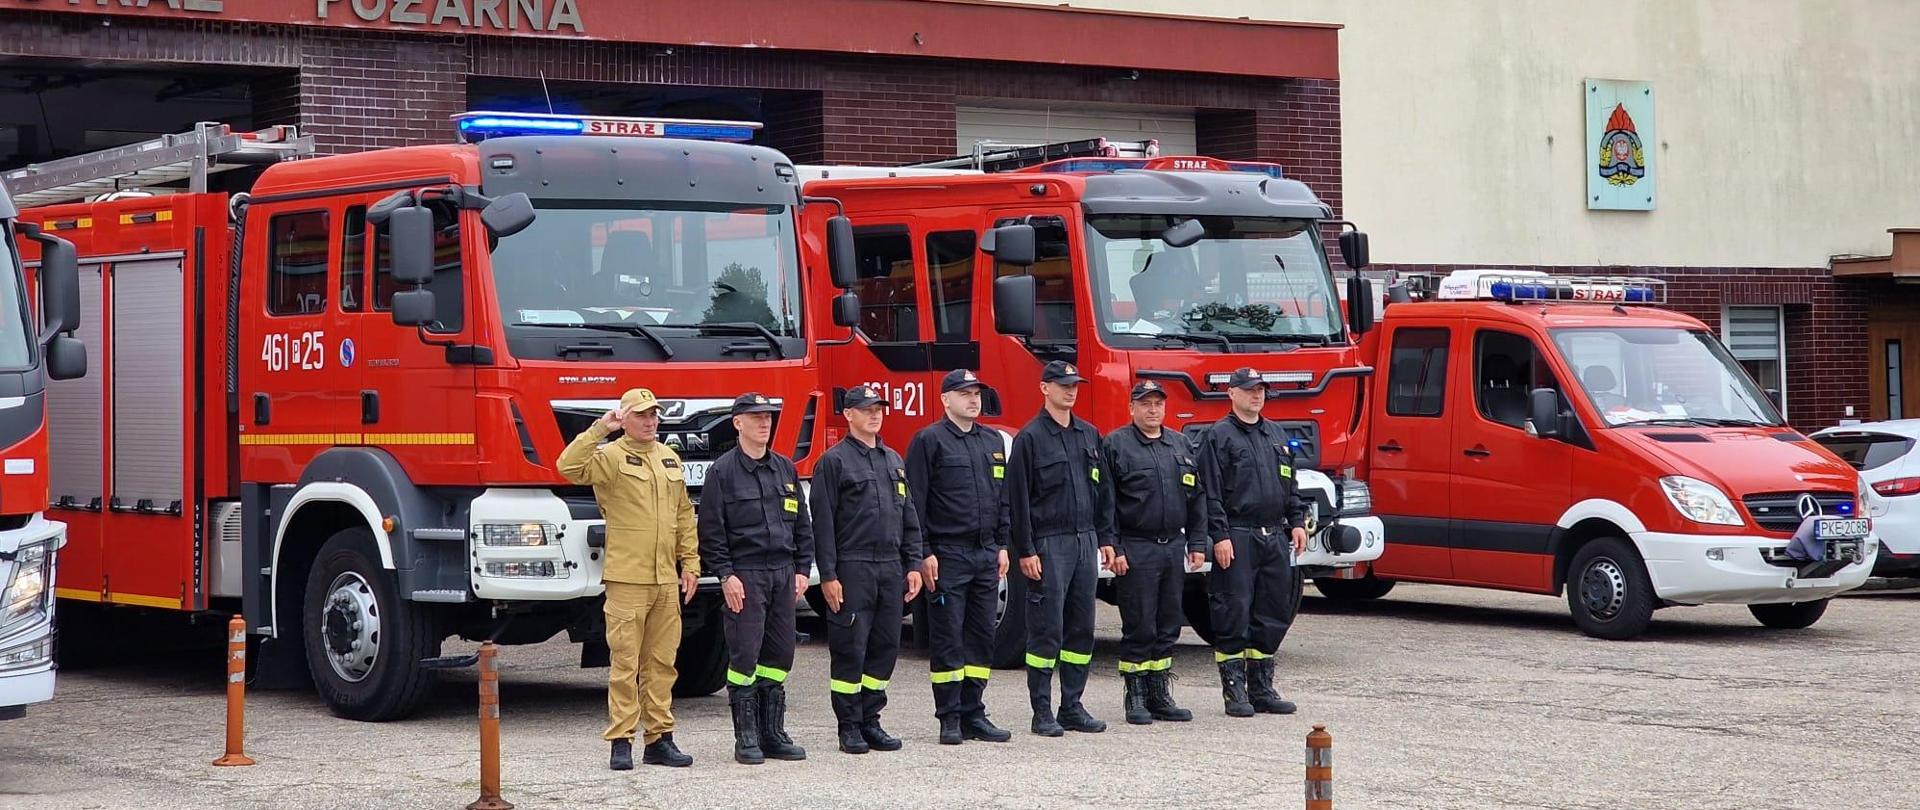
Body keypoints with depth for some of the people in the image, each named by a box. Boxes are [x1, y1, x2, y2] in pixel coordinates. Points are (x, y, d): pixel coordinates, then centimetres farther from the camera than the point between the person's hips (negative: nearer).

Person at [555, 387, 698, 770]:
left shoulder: (671, 459, 16)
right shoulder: (611, 457, -3)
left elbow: (685, 515, 19)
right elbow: (569, 467, -22)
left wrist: (690, 564, 14)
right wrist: (600, 429, -23)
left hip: (666, 580, 6)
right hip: (627, 578, -6)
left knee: (662, 662, 8)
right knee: (625, 663, -4)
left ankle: (660, 738, 14)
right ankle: (621, 742, -1)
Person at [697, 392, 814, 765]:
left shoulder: (785, 468, 14)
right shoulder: (723, 471, -3)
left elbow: (802, 523, 17)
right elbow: (711, 529, -6)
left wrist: (802, 569, 9)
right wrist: (725, 575, -12)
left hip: (783, 574, 6)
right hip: (744, 576, -5)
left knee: (779, 655, 7)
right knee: (745, 656, -5)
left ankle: (773, 733, 13)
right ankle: (746, 738, 0)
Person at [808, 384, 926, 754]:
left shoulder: (893, 461, 17)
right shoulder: (834, 461, -3)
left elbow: (908, 516, 19)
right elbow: (823, 521, -7)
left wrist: (913, 564, 11)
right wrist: (828, 575, -13)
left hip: (891, 568, 6)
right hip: (852, 568, -6)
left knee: (885, 647, 7)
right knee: (850, 650, -3)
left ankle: (870, 720, 15)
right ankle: (849, 727, 3)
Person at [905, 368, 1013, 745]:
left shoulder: (992, 442, 15)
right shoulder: (930, 440, -5)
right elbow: (915, 500, -8)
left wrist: (1002, 546, 13)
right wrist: (923, 554, -13)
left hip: (986, 555, 6)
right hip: (947, 555, -6)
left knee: (982, 637, 7)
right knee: (948, 639, -2)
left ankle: (973, 714, 13)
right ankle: (950, 718, 2)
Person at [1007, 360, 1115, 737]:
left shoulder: (1089, 435, 13)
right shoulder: (1030, 438, -6)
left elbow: (1103, 490, 17)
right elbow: (1018, 499, -9)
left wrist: (1105, 538, 11)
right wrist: (1025, 551, -13)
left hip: (1085, 542, 6)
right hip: (1048, 546, -6)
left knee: (1081, 630, 8)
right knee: (1046, 631, -3)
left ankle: (1072, 707, 15)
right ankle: (1042, 712, 2)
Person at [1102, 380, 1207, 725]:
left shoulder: (1181, 445, 14)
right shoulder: (1115, 445, -4)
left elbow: (1197, 498, 17)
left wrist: (1197, 544, 10)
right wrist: (1113, 549, -14)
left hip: (1174, 547, 6)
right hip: (1135, 550, -6)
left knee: (1168, 625, 9)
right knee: (1138, 627, -3)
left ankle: (1159, 694, 17)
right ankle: (1136, 697, 5)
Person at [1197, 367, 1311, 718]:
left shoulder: (1276, 435, 18)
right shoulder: (1219, 436, -3)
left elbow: (1290, 485, 24)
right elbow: (1210, 492, -9)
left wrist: (1297, 521, 12)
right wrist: (1220, 536, -15)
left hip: (1275, 539, 7)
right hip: (1237, 540, -7)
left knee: (1272, 616, 8)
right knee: (1234, 614, -5)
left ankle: (1262, 688, 16)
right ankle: (1234, 691, 0)